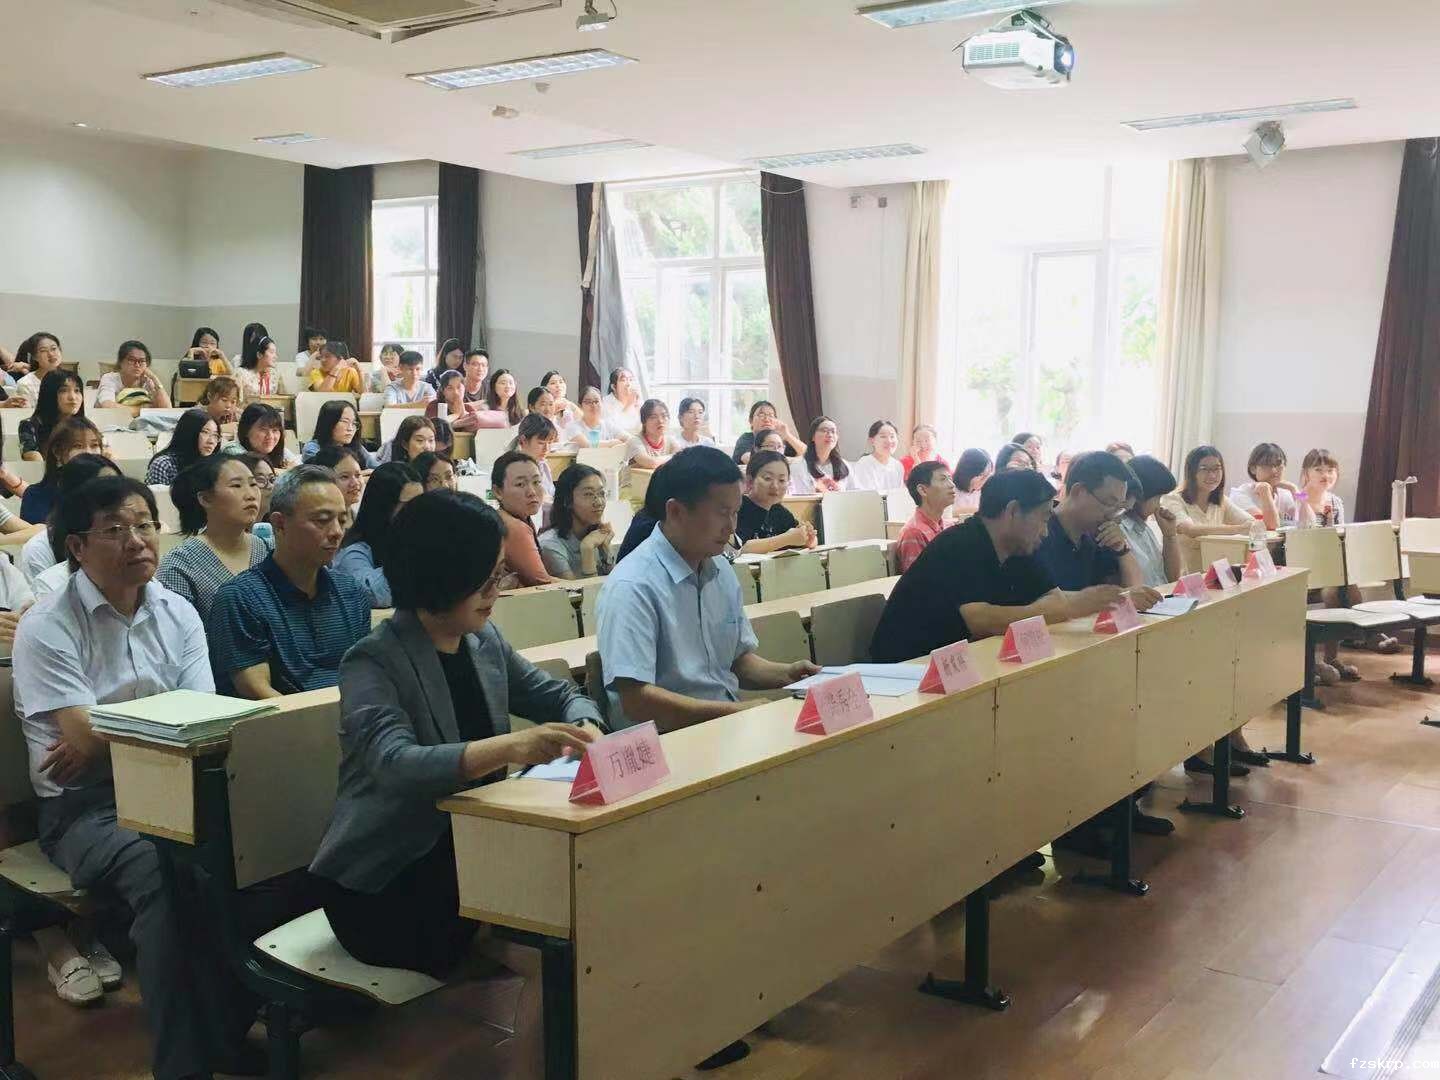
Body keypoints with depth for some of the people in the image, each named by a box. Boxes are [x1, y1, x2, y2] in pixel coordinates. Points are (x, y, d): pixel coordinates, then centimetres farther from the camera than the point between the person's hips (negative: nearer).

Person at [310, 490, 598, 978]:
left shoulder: (484, 641, 5)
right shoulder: (373, 662, -16)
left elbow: (561, 697, 14)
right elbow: (395, 764, -33)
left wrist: (585, 730, -12)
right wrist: (509, 747, -49)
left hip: (468, 855, 7)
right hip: (383, 882, -6)